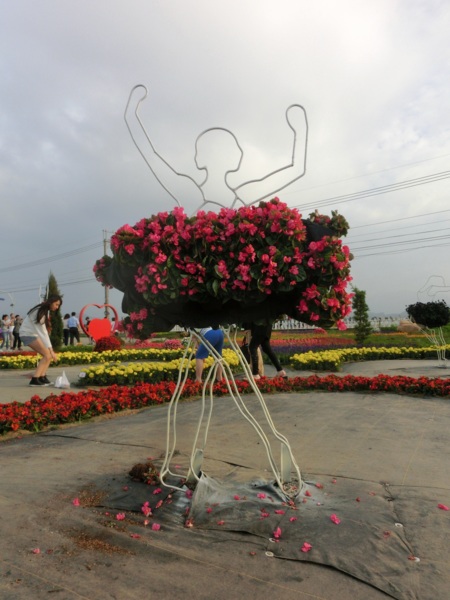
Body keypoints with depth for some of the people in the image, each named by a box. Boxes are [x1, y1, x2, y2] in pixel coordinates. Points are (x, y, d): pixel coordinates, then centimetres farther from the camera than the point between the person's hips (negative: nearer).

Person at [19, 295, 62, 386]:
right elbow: (43, 332, -25)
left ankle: (42, 377, -2)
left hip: (33, 334, 9)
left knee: (49, 355, -1)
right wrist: (50, 349, -27)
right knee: (47, 355, -18)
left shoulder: (45, 310, 7)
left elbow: (43, 331, 6)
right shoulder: (40, 311, -22)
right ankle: (34, 379, -17)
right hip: (28, 334, -9)